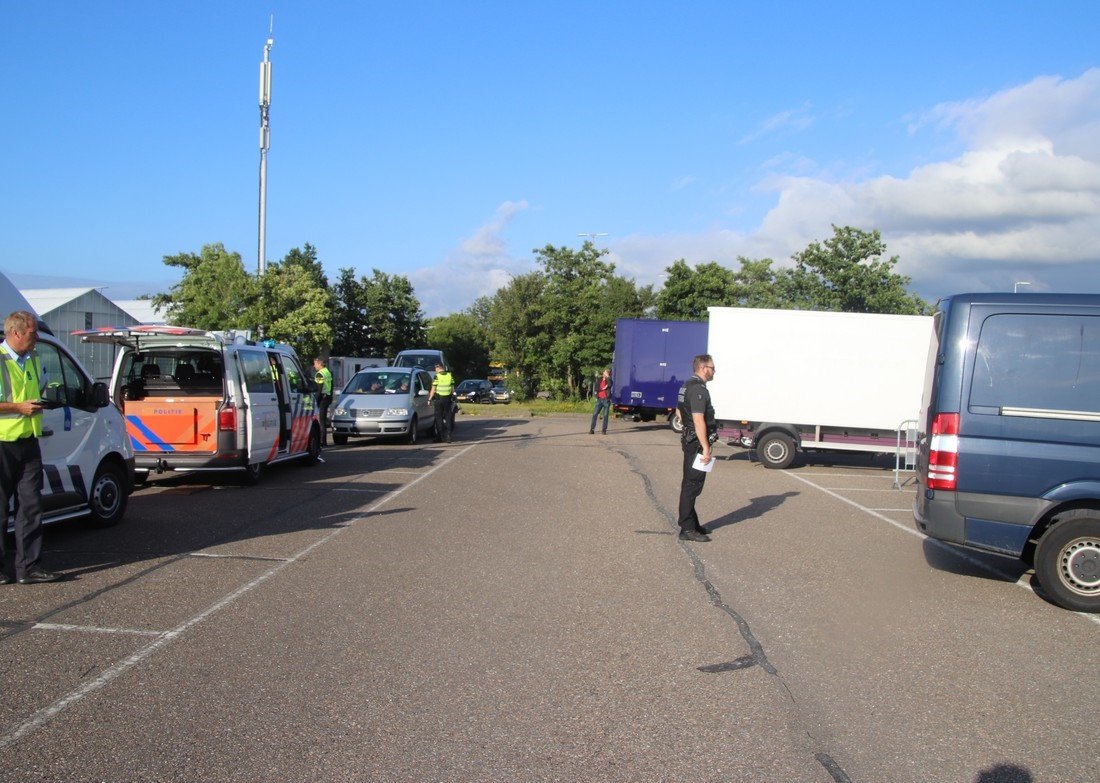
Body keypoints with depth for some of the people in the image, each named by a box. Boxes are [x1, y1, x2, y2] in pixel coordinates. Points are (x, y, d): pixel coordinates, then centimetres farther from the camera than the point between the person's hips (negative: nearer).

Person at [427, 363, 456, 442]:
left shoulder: (437, 377, -8)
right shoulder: (450, 376, 4)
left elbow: (433, 390, -8)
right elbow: (452, 389, 8)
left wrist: (429, 399, 0)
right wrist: (452, 398, 18)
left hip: (438, 399, -3)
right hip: (448, 399, 3)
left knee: (439, 418, 5)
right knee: (447, 418, 8)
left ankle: (440, 436, 6)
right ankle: (448, 436, 2)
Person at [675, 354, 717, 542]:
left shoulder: (686, 386, 14)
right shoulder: (698, 389, -19)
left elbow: (679, 412, 24)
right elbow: (699, 420, -25)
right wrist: (706, 448, -25)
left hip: (689, 439, 11)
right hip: (697, 442, -11)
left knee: (690, 483, 16)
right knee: (692, 485, -7)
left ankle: (691, 523, 26)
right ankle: (687, 529, -4)